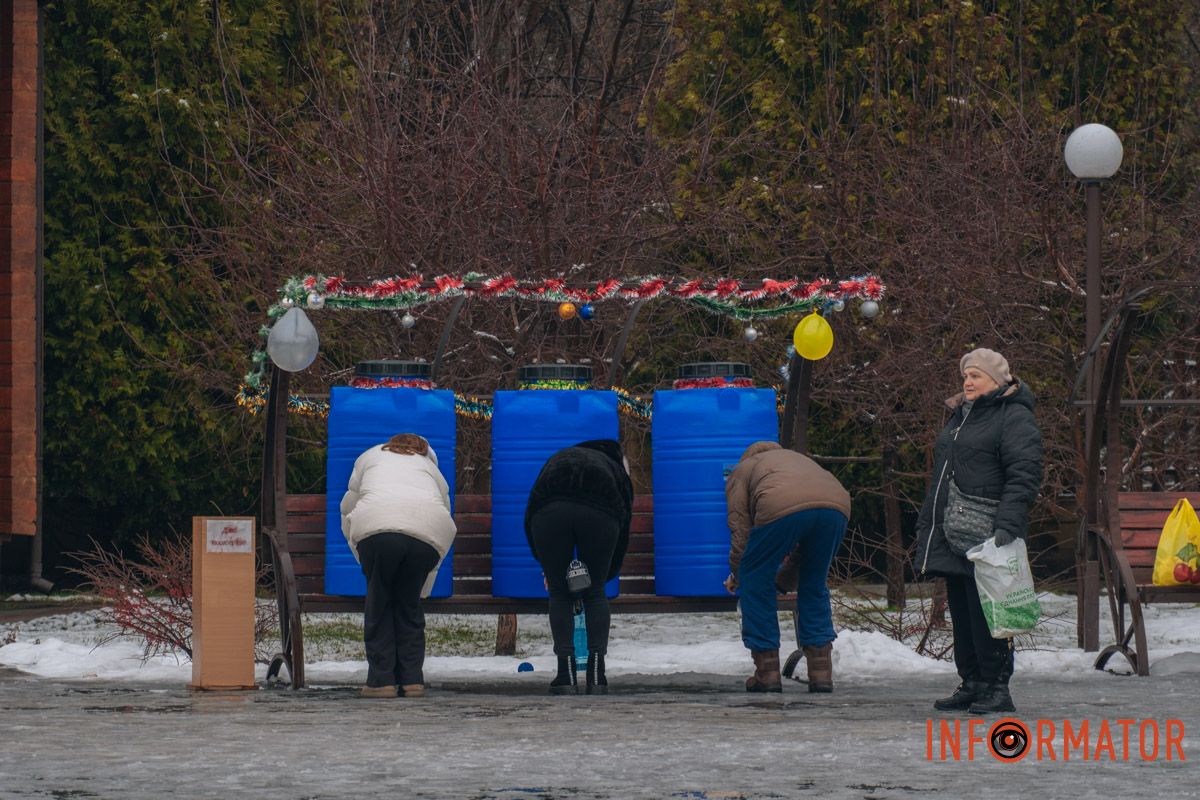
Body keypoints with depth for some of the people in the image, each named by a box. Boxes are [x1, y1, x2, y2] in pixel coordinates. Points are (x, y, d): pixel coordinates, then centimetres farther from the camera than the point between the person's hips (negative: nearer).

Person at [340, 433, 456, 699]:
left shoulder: (370, 457, 33)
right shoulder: (431, 468, 35)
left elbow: (348, 510, 29)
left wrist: (363, 561, 40)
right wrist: (423, 589, 36)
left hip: (377, 527, -2)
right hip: (427, 534, 2)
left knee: (379, 604, 13)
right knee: (409, 604, 17)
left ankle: (381, 680, 11)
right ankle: (411, 680, 15)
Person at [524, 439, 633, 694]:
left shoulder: (556, 462, 40)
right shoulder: (616, 470, 37)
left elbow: (530, 516, 28)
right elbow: (623, 530, 31)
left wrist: (547, 566, 32)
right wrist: (606, 575, 40)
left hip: (551, 510, 1)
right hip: (599, 512, -1)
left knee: (559, 595, 15)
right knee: (595, 594, 17)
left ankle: (567, 675, 7)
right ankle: (596, 676, 10)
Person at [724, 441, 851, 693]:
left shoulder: (742, 471, 31)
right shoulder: (798, 459, 44)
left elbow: (740, 531, 22)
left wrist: (735, 575, 35)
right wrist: (794, 570, 50)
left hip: (783, 509, -5)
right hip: (837, 505, 5)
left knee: (755, 581, 16)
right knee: (814, 586, 24)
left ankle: (768, 672, 16)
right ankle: (821, 673, 22)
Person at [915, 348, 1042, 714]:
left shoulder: (1014, 418, -7)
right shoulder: (959, 416, 21)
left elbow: (1023, 477, -15)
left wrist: (1007, 526, -25)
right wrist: (926, 526, 24)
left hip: (986, 539, -9)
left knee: (986, 612, -9)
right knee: (961, 613, 10)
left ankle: (997, 687, -5)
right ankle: (971, 684, 16)